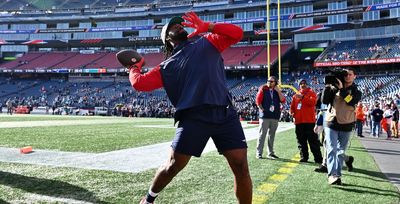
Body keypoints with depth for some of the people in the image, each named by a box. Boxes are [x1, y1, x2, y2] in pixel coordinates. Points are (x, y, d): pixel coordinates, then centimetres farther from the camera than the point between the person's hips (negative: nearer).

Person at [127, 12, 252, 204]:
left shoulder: (207, 43, 22)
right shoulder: (167, 67, 18)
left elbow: (236, 33, 11)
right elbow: (140, 83, 10)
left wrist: (205, 26, 8)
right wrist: (134, 68, 30)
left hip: (225, 114, 1)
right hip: (194, 117, -1)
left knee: (241, 168, -4)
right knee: (173, 165, 4)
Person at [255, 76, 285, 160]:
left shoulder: (277, 91, 13)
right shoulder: (263, 89, 2)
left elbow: (283, 100, 1)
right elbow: (258, 100, -3)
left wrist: (278, 91, -4)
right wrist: (261, 109, -12)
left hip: (275, 116, 4)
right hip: (264, 116, -4)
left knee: (272, 135, 9)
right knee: (262, 134, -5)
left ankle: (270, 153, 17)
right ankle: (259, 153, -2)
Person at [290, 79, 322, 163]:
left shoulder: (311, 93, 4)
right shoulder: (296, 95, 16)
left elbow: (313, 102, -14)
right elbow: (292, 106, 17)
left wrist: (303, 97, -21)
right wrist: (293, 114, 0)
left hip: (309, 121, -4)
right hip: (299, 121, 4)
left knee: (313, 140, -3)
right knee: (301, 141, 8)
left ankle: (318, 158, 1)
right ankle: (303, 157, 16)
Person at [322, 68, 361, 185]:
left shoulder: (356, 92, 4)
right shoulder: (335, 88, 5)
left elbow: (351, 102, -17)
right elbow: (325, 101, -4)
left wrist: (342, 89, -20)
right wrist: (328, 86, -11)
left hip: (346, 126, 1)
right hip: (331, 124, -1)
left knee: (340, 152, 9)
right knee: (332, 150, -11)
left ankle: (338, 175, 16)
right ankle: (332, 175, -17)